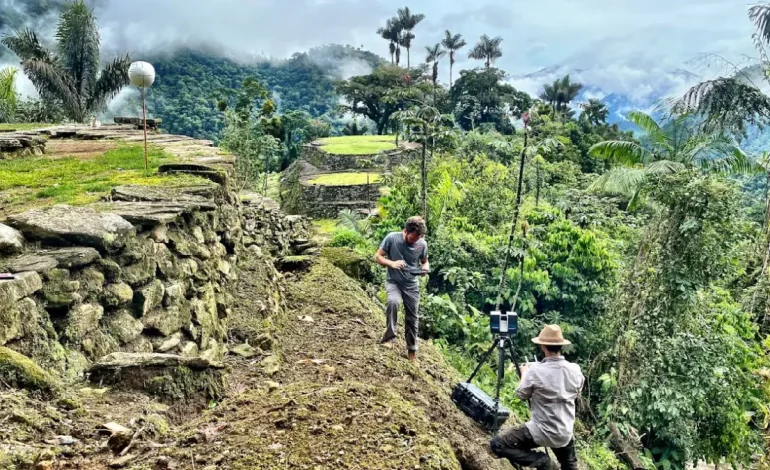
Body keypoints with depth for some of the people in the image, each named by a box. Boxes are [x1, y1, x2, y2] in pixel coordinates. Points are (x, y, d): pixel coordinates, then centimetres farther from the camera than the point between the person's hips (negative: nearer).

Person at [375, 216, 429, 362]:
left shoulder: (422, 244, -8)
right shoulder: (392, 238, -16)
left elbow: (425, 261, 9)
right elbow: (378, 256, -7)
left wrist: (425, 268, -14)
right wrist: (392, 263, -26)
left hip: (412, 285, 3)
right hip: (394, 282, -2)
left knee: (412, 318, 8)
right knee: (393, 301, -34)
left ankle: (412, 351, 24)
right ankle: (389, 337, -21)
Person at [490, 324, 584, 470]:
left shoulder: (536, 371, -19)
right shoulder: (575, 370, -5)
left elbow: (521, 394, -2)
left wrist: (524, 374, 17)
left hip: (542, 432, -6)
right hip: (565, 434, 6)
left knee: (497, 444, -3)